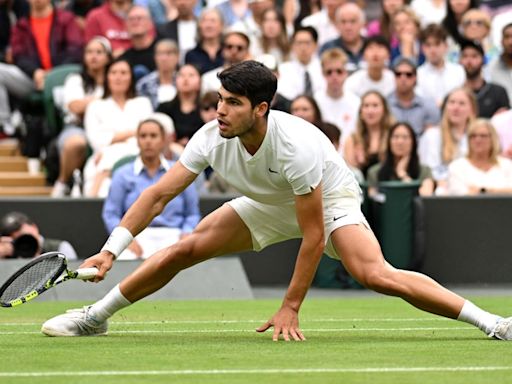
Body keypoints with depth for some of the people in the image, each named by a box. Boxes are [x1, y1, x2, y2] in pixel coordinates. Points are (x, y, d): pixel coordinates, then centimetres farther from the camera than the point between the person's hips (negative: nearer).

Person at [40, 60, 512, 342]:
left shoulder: (296, 145, -38)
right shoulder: (212, 137, -23)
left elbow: (314, 235, -34)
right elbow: (159, 194, -18)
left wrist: (290, 309, -31)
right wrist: (111, 249, -28)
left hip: (329, 200, -5)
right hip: (269, 205, 5)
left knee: (376, 275, -29)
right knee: (184, 249, -7)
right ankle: (95, 317, 9)